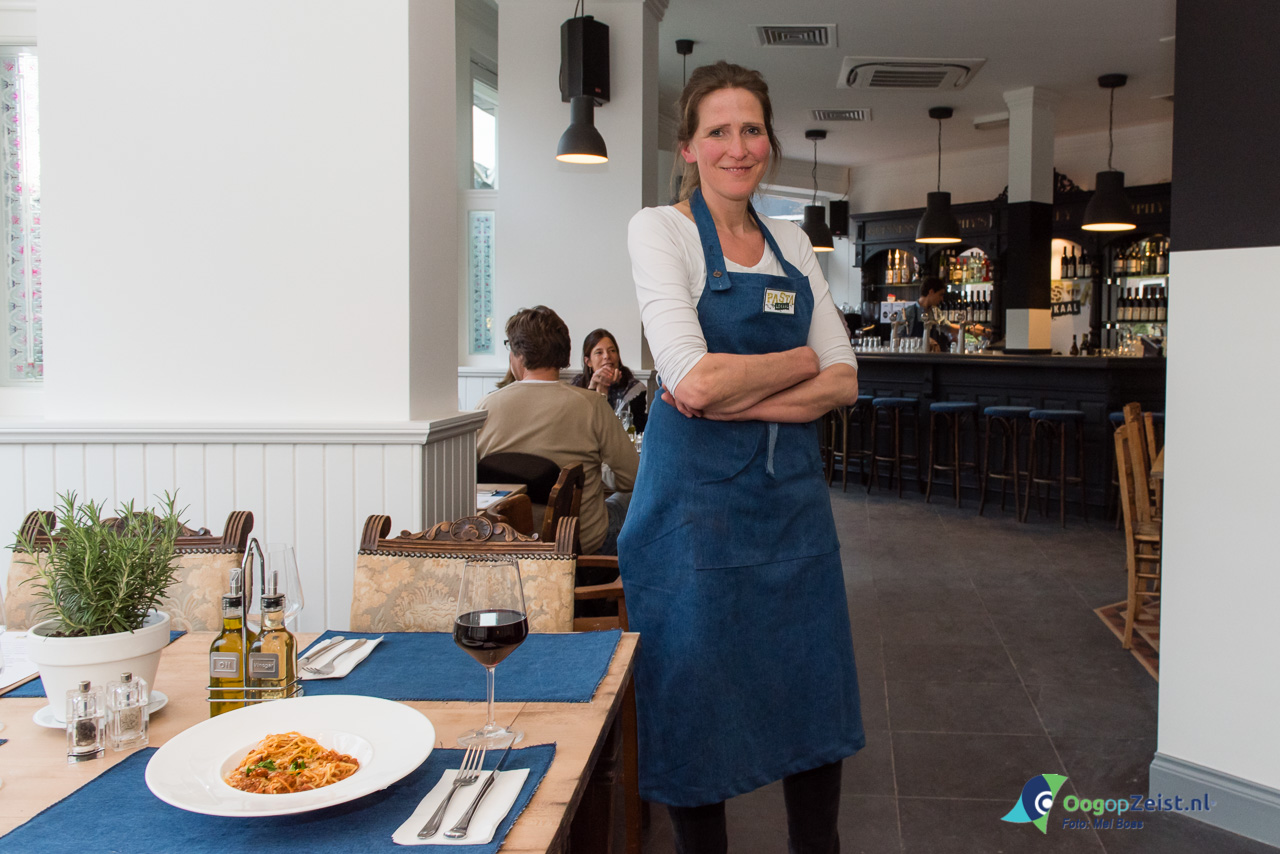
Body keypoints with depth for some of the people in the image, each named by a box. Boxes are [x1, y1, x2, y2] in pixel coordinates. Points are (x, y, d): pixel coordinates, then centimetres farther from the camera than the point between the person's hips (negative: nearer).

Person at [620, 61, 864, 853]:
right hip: (696, 497, -5)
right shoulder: (659, 228, -5)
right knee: (698, 699, 6)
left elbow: (844, 381, 2)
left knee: (813, 693, 13)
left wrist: (738, 398, -12)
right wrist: (800, 360, -6)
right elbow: (693, 380, -19)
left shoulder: (793, 243, 10)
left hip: (792, 492, 5)